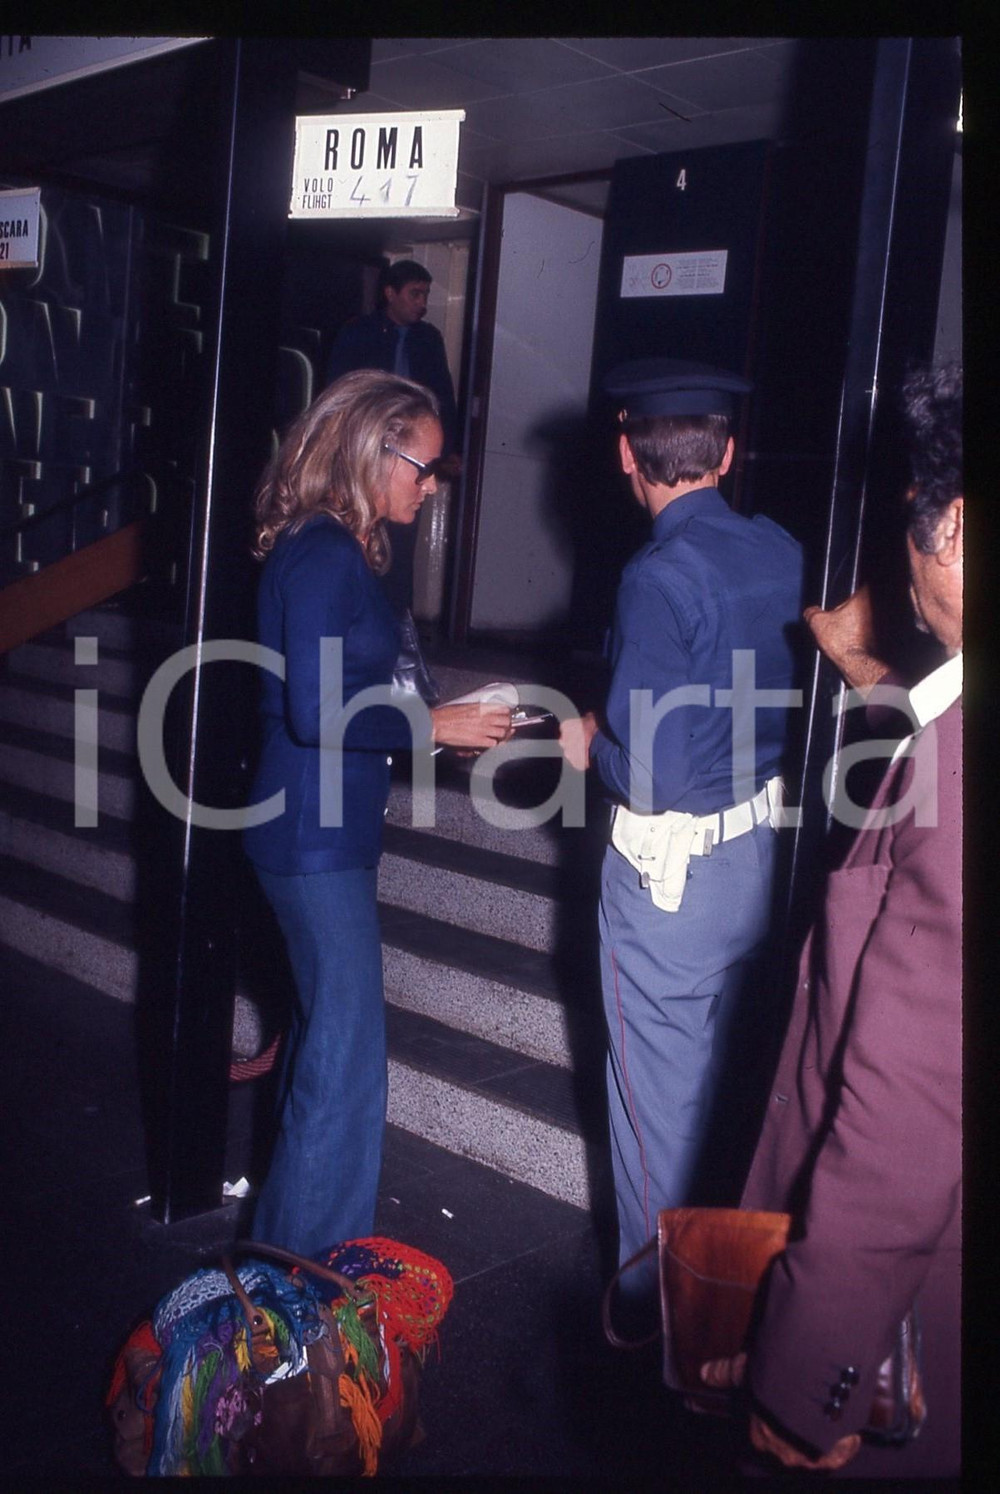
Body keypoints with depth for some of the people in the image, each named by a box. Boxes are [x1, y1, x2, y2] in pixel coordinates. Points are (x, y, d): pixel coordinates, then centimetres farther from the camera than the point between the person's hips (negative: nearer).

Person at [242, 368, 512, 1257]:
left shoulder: (344, 550, 11)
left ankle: (290, 1235, 36)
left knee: (325, 1032, 20)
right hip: (316, 836, -10)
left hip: (332, 828, 10)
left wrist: (445, 723, 9)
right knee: (347, 1052, -2)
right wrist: (434, 726, -15)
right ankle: (313, 1264, 14)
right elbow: (316, 713, -24)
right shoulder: (322, 557, -18)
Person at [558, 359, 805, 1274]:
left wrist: (590, 744, -6)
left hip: (673, 871, -7)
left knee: (660, 1094, 10)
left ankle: (655, 1293, 28)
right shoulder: (782, 553, 1)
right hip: (763, 854, 8)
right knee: (721, 1080, 23)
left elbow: (653, 775, -25)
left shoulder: (660, 577, -21)